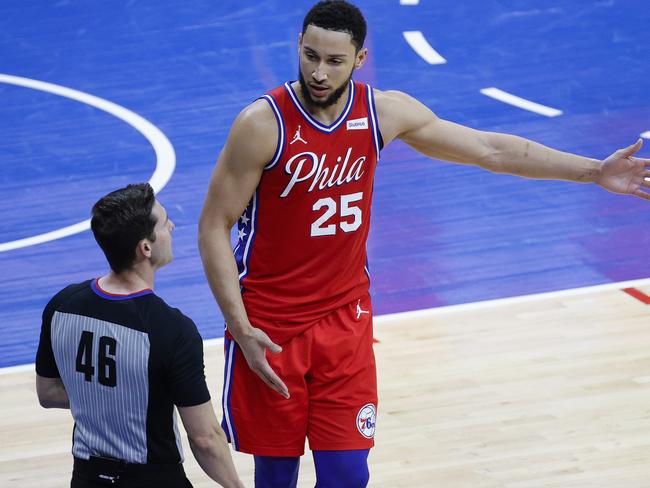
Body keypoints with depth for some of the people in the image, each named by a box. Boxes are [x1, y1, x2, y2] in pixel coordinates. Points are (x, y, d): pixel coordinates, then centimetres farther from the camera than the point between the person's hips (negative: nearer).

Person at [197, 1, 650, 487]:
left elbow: (491, 149, 3)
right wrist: (241, 330, -20)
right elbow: (214, 228, -13)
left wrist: (594, 172, 0)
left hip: (345, 317, 3)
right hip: (269, 322, -3)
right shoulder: (263, 124, -18)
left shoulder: (384, 112, -6)